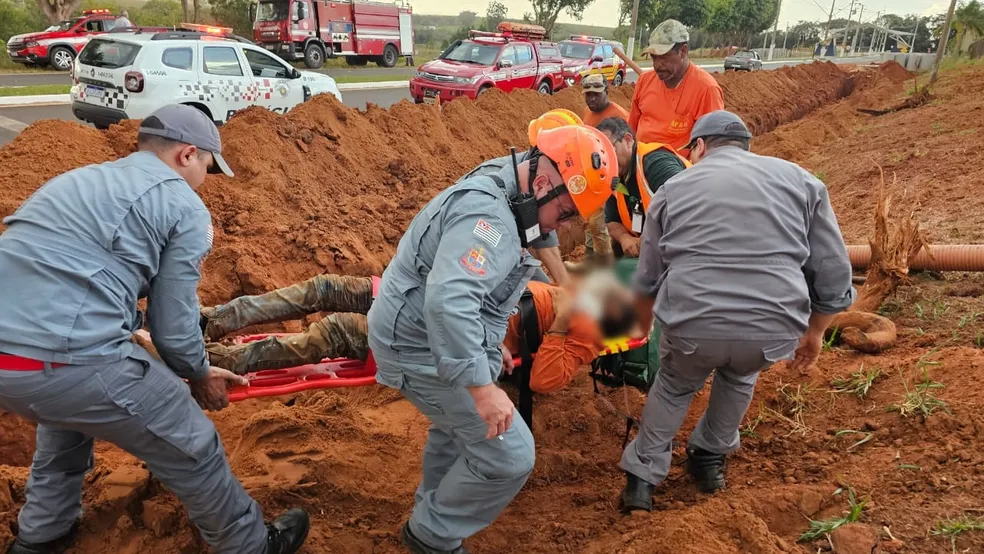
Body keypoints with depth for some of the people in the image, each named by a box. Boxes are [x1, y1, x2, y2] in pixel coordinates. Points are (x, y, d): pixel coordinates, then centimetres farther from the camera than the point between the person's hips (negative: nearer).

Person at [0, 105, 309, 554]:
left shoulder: (79, 179, 23)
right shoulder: (185, 207, 0)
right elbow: (174, 326, -1)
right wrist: (200, 376, 20)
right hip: (65, 359, -8)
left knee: (66, 416, 39)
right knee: (191, 449, 12)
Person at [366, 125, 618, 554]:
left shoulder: (496, 201, 9)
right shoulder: (487, 214, -26)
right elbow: (448, 301, -39)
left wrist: (491, 345, 25)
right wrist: (481, 386, -38)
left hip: (423, 336, 11)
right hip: (425, 350, -11)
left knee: (459, 425, 31)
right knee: (508, 457, -4)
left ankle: (432, 508, 53)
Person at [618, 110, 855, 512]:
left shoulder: (674, 188, 15)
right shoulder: (800, 180, 16)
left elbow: (647, 280, 22)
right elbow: (833, 274, 12)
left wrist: (641, 332, 39)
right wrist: (814, 332, 28)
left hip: (690, 326, 0)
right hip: (774, 332, 1)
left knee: (674, 386, 31)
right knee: (739, 376, 34)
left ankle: (641, 479, 33)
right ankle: (709, 460, 45)